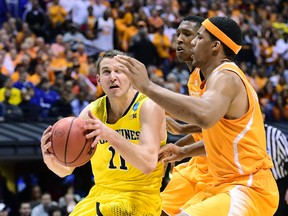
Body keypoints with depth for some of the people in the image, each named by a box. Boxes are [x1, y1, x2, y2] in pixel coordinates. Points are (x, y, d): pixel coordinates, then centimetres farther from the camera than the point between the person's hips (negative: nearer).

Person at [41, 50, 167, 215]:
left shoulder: (149, 107, -14)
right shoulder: (91, 112, 0)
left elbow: (148, 163, -28)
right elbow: (66, 169, 2)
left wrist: (110, 135, -40)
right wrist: (50, 159, -22)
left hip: (139, 197, -6)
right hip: (101, 194, 6)